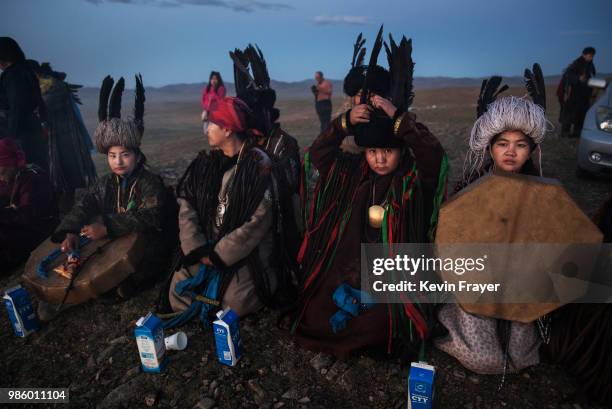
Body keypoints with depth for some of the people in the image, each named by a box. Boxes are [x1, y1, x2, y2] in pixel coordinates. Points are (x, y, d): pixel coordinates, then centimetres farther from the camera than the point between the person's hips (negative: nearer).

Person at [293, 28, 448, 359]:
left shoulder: (413, 178, -6)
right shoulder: (353, 172, 1)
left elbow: (434, 154, -25)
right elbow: (317, 153, -7)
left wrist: (398, 117, -31)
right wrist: (346, 122, -22)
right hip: (351, 265, 3)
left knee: (378, 325, -19)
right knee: (318, 317, -6)